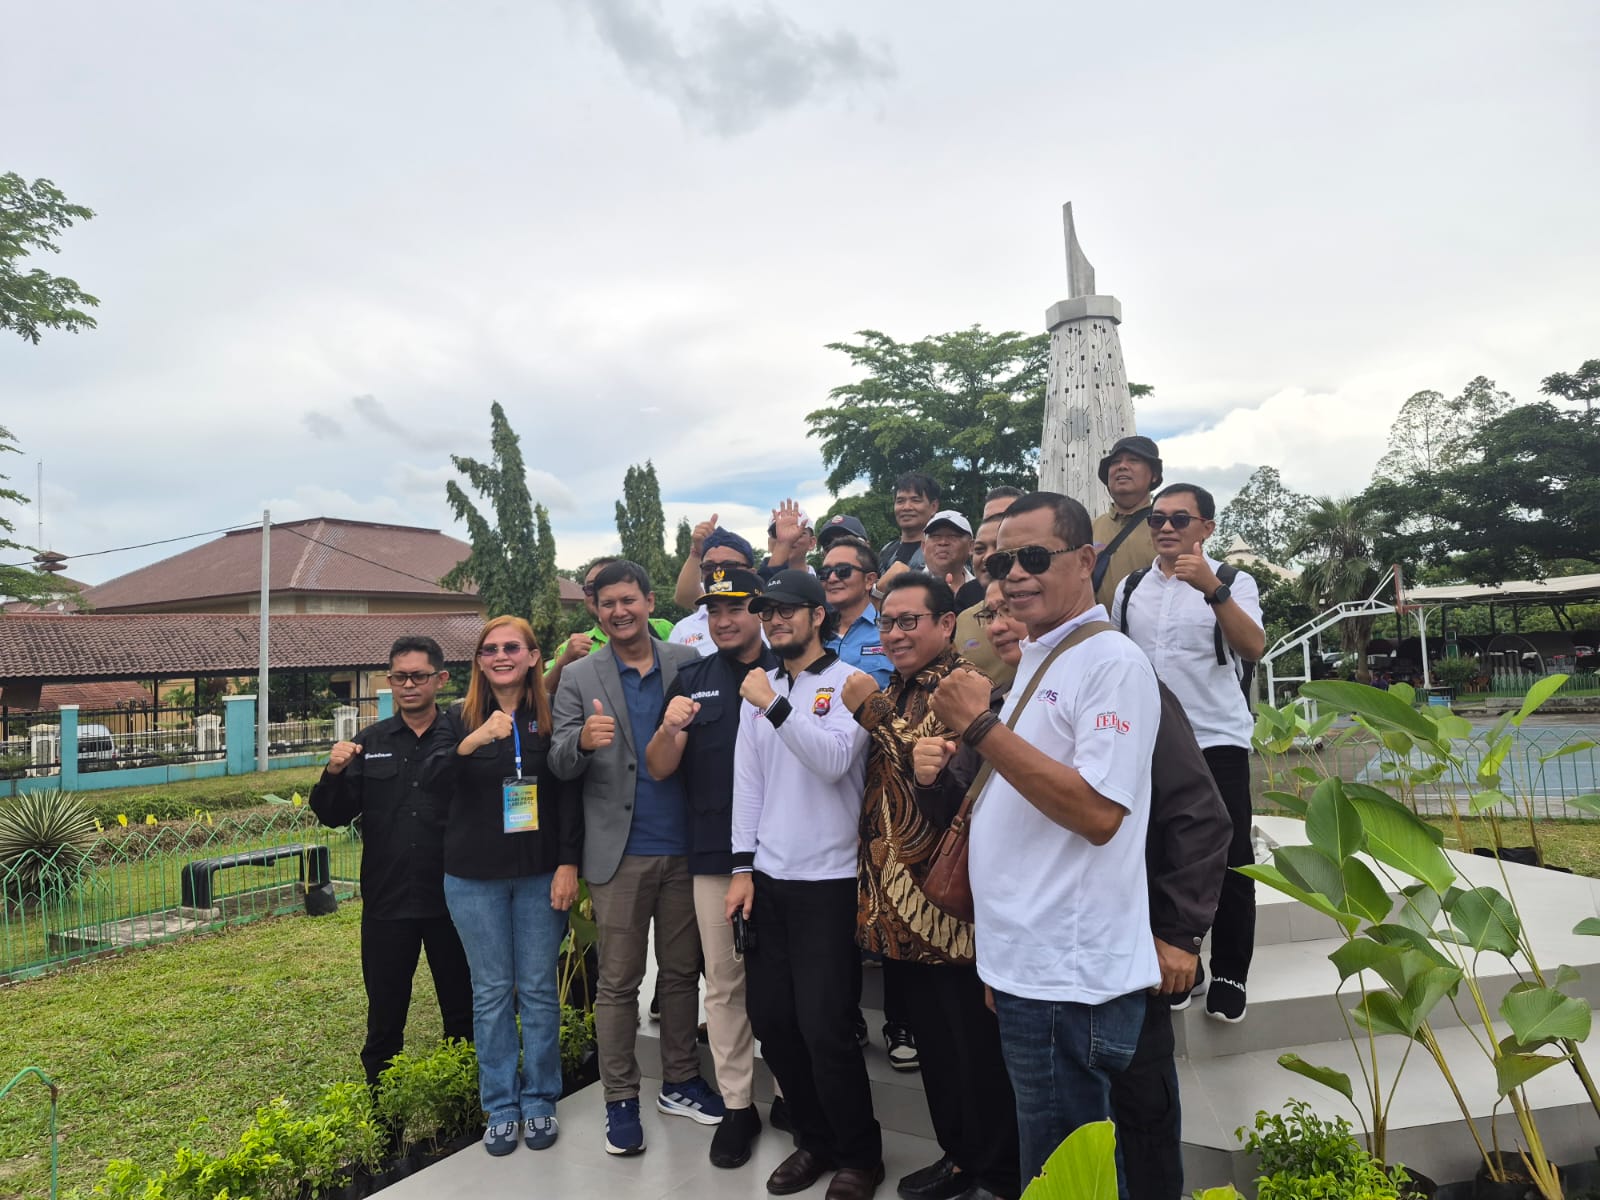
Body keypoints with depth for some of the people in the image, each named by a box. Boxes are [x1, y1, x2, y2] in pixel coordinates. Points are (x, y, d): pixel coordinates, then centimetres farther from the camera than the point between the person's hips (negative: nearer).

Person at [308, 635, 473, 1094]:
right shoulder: (370, 742, 6)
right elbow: (333, 816, 4)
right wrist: (334, 773, -13)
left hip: (451, 900, -2)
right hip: (387, 902, 2)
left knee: (462, 1013, 12)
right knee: (384, 1019, 14)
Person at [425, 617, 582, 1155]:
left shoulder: (551, 716, -3)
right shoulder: (462, 717, -1)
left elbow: (569, 795, -2)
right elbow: (432, 775, -17)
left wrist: (568, 864, -8)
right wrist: (472, 742, -36)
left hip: (540, 875, 0)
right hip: (475, 878, 0)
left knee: (539, 989, 9)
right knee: (492, 991, 10)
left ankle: (539, 1101, 25)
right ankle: (500, 1106, 24)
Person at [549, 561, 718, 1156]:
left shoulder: (688, 663, 4)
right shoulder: (579, 678, 1)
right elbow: (560, 766, -5)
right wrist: (582, 740, -26)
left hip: (684, 846, 2)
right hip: (620, 853, -1)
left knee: (682, 972, 14)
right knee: (618, 982, 7)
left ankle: (680, 1083, 30)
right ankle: (620, 1100, 21)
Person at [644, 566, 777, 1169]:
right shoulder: (691, 679, 7)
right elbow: (659, 769, 3)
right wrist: (669, 729, -17)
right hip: (714, 853, 2)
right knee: (724, 982, 10)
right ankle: (737, 1105, 25)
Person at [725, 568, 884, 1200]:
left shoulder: (849, 683, -4)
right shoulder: (758, 689, 11)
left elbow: (834, 761, -19)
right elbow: (747, 780, 8)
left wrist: (776, 706, -21)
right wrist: (743, 868, 4)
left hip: (828, 880, -5)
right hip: (767, 879, 5)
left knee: (824, 1028, -4)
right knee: (772, 1020, 10)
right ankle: (815, 1141, 30)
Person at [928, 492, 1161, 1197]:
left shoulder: (1112, 663, -13)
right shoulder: (1034, 663, 14)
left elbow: (1098, 813, -23)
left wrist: (981, 728, -23)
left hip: (1070, 975, -9)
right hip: (1022, 966, 9)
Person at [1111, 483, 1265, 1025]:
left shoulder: (1232, 582, -4)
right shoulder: (1130, 588, 8)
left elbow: (1254, 647, -20)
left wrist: (1212, 588, -33)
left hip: (1217, 740, -3)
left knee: (1228, 862, 1)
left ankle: (1229, 975, 16)